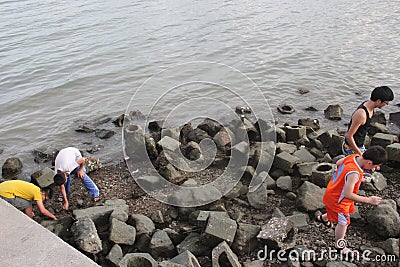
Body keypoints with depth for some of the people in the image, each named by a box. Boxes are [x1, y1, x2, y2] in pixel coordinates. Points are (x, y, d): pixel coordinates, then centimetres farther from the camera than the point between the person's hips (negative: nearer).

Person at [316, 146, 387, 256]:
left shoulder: (354, 156, -15)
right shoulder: (354, 173, -40)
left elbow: (338, 163, 4)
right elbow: (347, 194, -37)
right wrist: (368, 200, -29)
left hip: (333, 191, 9)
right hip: (337, 200, -9)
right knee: (343, 223, 12)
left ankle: (323, 218, 59)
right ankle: (339, 246, 37)